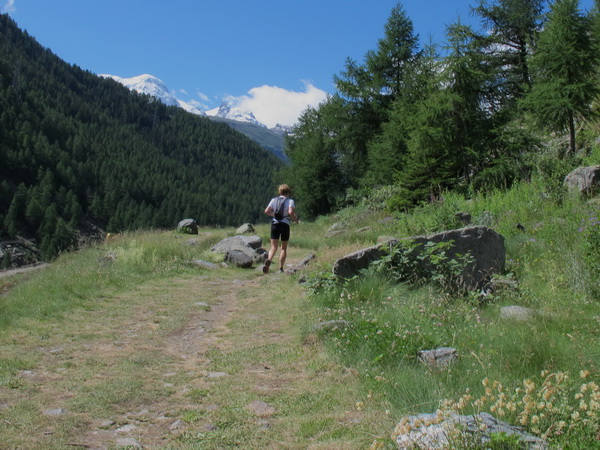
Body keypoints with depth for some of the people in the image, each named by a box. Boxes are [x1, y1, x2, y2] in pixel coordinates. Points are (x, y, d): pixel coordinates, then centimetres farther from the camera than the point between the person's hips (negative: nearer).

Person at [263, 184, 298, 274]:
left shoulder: (274, 200, 9)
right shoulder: (290, 201, 0)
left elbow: (266, 211, 2)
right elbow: (291, 212, -16)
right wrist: (295, 219, 2)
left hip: (274, 223, 2)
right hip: (285, 224, -2)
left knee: (274, 247, 1)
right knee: (284, 248, 11)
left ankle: (269, 261, -29)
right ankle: (281, 268, 7)